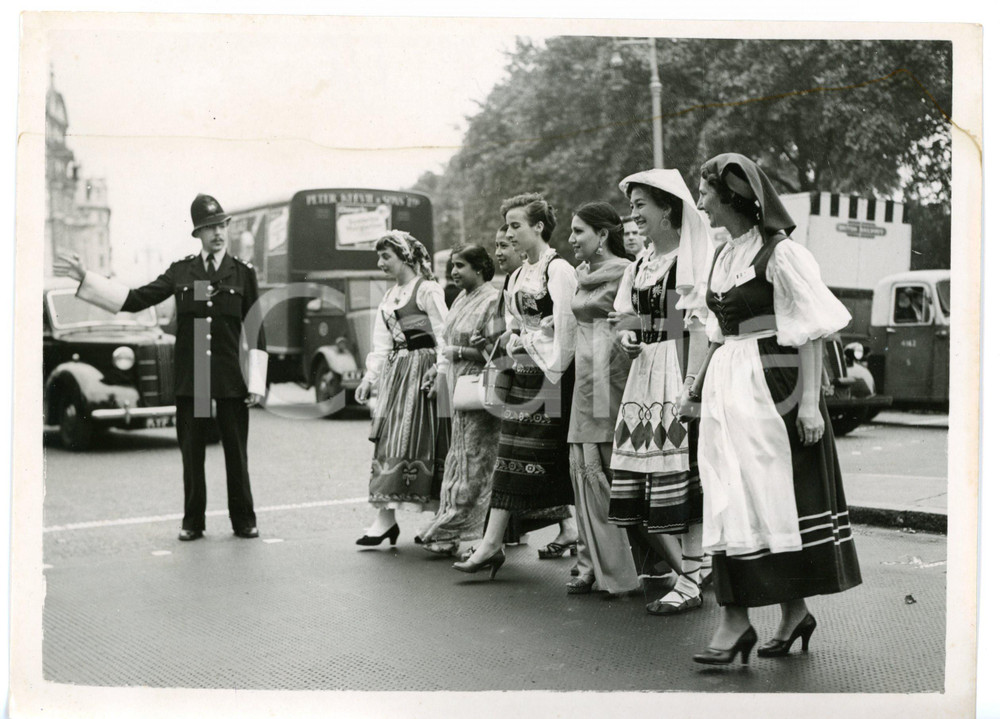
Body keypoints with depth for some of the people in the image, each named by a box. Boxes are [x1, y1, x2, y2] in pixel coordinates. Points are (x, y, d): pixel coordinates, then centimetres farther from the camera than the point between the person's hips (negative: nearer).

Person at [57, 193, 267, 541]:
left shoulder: (244, 273, 3)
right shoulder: (181, 271, 7)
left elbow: (256, 330, 2)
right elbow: (135, 300, 4)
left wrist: (256, 383, -4)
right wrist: (85, 278, -2)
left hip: (230, 381, -1)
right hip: (190, 380, 2)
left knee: (236, 454, 5)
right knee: (192, 454, 7)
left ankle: (244, 521, 16)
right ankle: (193, 522, 17)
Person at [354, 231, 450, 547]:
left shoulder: (427, 290, -6)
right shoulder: (388, 297, 18)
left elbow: (443, 335, -11)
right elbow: (382, 345, 18)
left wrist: (440, 371, -19)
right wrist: (369, 377, 9)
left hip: (421, 370, -8)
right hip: (394, 372, 8)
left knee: (405, 441, -8)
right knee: (388, 441, 4)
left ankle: (385, 517, -9)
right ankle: (386, 517, 6)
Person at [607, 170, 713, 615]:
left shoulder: (692, 258, -7)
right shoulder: (641, 263, 17)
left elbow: (699, 328, -13)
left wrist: (695, 386, -19)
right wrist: (628, 338, 3)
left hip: (679, 375, -8)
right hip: (645, 374, 8)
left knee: (683, 483, -6)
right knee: (639, 489, 5)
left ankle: (692, 581, 2)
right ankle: (689, 573, 17)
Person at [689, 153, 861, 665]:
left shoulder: (779, 253, -10)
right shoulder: (722, 256, 14)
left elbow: (810, 332, -12)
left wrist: (809, 400, -17)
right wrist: (696, 388, 19)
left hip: (771, 387, -8)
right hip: (727, 387, 8)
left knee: (774, 501, -1)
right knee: (730, 502, 4)